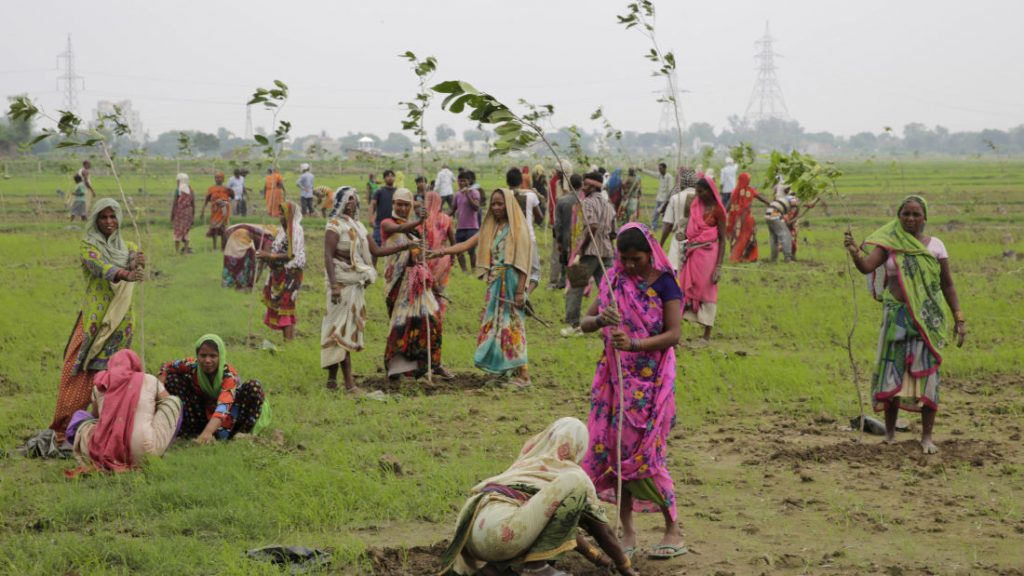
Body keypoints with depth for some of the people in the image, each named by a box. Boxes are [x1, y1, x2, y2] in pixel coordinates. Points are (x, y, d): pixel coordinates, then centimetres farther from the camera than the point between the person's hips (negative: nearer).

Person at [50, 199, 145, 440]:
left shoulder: (128, 247, 12)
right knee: (83, 374, -8)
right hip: (95, 321, -3)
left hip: (121, 321, 3)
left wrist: (138, 265, -34)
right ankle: (68, 428, -4)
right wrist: (125, 275, -41)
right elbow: (100, 266, -21)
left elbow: (137, 266, -9)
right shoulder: (87, 247, 0)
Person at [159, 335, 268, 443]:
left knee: (254, 387, -31)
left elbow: (223, 406, -48)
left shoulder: (229, 375, -32)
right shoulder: (193, 366, -20)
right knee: (172, 378, -13)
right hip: (204, 414, 4)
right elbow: (167, 366, -2)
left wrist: (208, 432, -64)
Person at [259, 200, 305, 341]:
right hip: (279, 274, 9)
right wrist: (266, 255, 3)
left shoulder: (296, 231, -12)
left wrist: (270, 256, -17)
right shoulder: (283, 230, 14)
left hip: (289, 275, -9)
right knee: (279, 309, 10)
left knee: (286, 309, -9)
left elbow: (291, 255, -18)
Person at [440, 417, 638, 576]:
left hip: (473, 531, 8)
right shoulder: (572, 473, 13)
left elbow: (558, 516, 46)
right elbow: (602, 529, 20)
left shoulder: (527, 462, 32)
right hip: (500, 531, -8)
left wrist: (592, 553, 55)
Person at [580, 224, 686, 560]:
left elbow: (673, 334, -13)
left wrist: (633, 344, -27)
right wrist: (601, 320, -17)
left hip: (651, 380, -5)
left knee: (646, 453, -7)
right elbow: (584, 323, 6)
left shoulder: (663, 284, -7)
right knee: (614, 448, 3)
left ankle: (673, 530, 5)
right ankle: (627, 530, 14)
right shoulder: (615, 282, 6)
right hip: (615, 377, 5)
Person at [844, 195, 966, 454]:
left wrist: (959, 319, 2)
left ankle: (927, 435, 7)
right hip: (896, 316, 0)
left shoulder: (935, 245, 2)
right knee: (892, 370, 2)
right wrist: (855, 252, -39)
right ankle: (890, 432, 14)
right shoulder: (889, 244, -1)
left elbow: (947, 285, 6)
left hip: (927, 317, 0)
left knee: (926, 373, 0)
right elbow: (866, 266, -18)